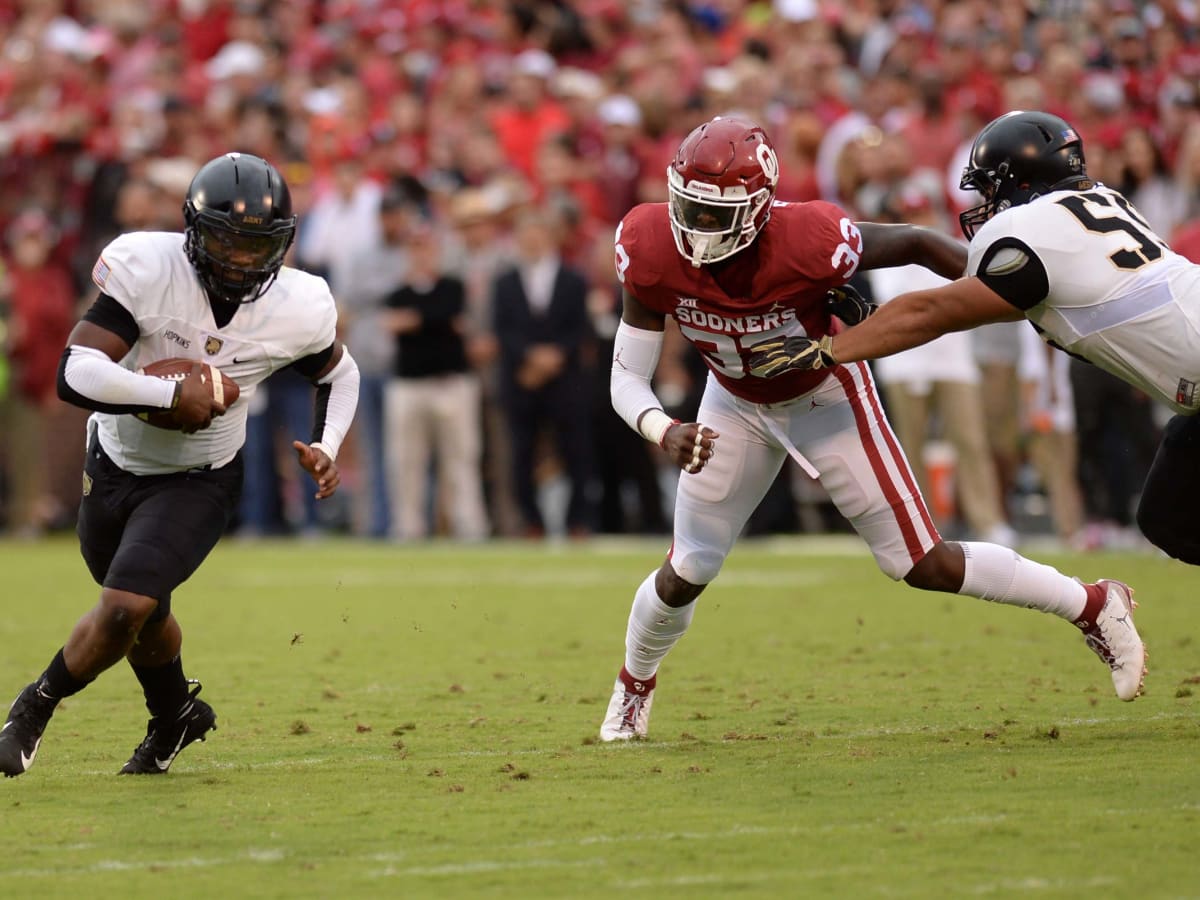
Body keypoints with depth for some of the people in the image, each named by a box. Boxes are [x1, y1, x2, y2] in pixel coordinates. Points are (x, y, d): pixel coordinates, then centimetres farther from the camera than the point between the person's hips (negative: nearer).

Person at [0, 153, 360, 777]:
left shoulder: (299, 308, -17)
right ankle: (174, 718, 51)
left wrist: (325, 450, -8)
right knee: (142, 615, 21)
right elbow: (75, 373, -34)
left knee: (125, 609, -19)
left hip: (197, 483, -1)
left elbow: (338, 373, 7)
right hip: (115, 463, 1)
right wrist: (173, 395, -37)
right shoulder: (146, 268, -26)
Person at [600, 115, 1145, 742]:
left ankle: (1094, 608, 13)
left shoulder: (809, 244, -37)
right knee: (689, 571, 6)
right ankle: (635, 684, 38)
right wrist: (664, 432, -42)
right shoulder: (651, 252, -28)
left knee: (920, 564, -3)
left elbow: (917, 245, -20)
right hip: (737, 403, 3)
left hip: (825, 399, -3)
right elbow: (627, 379, -21)